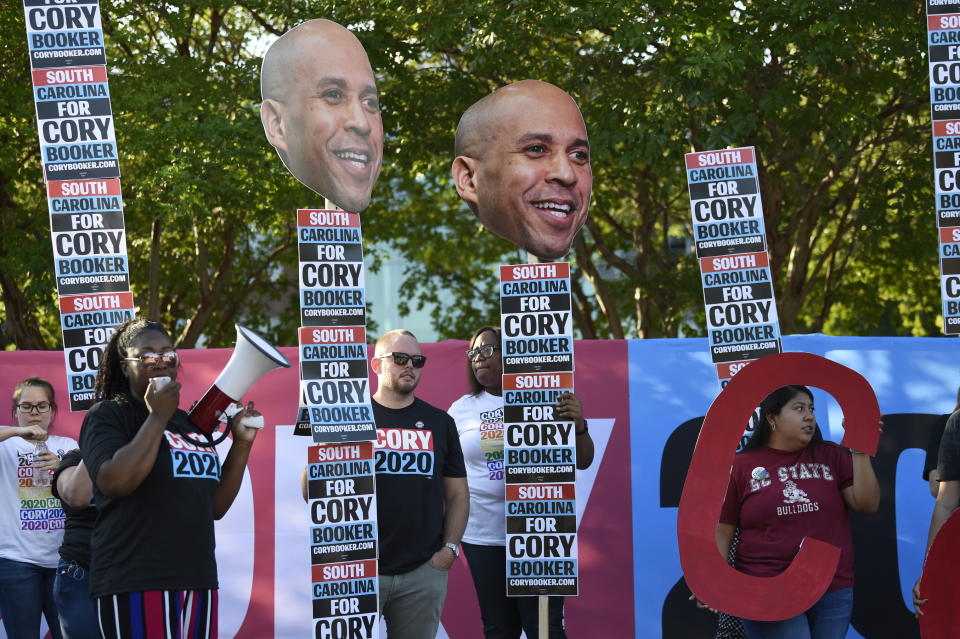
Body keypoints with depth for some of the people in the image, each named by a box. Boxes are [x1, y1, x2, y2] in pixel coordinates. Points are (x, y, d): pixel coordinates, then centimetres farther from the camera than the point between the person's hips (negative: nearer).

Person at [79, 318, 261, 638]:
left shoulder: (189, 423, 19)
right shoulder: (107, 415, 0)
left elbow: (214, 506, 19)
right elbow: (114, 482, -19)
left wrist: (241, 444, 10)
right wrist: (158, 417, -13)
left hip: (198, 582, 7)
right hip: (136, 585, -7)